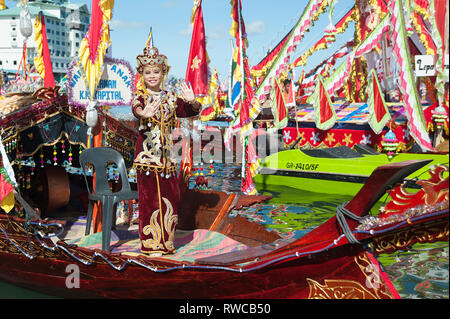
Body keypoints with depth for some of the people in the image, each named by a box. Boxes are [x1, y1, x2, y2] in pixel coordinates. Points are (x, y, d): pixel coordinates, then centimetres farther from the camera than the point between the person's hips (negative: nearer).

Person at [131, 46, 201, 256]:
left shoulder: (170, 98, 11)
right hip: (147, 154, -4)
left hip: (166, 155, 4)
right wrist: (143, 113, -49)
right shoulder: (140, 97, -2)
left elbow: (190, 111, 2)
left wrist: (192, 102, -22)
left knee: (170, 196, 7)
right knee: (149, 196, -2)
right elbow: (135, 108, -25)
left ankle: (165, 240, 22)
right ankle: (151, 243, 9)